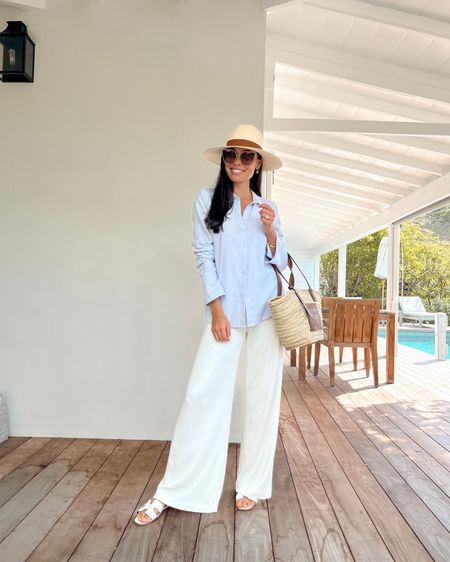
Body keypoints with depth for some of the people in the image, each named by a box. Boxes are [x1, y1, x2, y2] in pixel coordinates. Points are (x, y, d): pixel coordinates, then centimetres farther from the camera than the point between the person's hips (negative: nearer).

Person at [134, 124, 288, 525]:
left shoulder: (269, 208, 12)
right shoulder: (208, 200, 4)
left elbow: (280, 262, 12)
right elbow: (204, 256, -2)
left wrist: (270, 231, -7)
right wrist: (217, 309, -9)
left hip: (266, 311, 3)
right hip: (225, 311, -3)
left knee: (263, 393, 5)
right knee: (203, 392, -5)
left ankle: (252, 484, 20)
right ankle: (171, 492, 7)